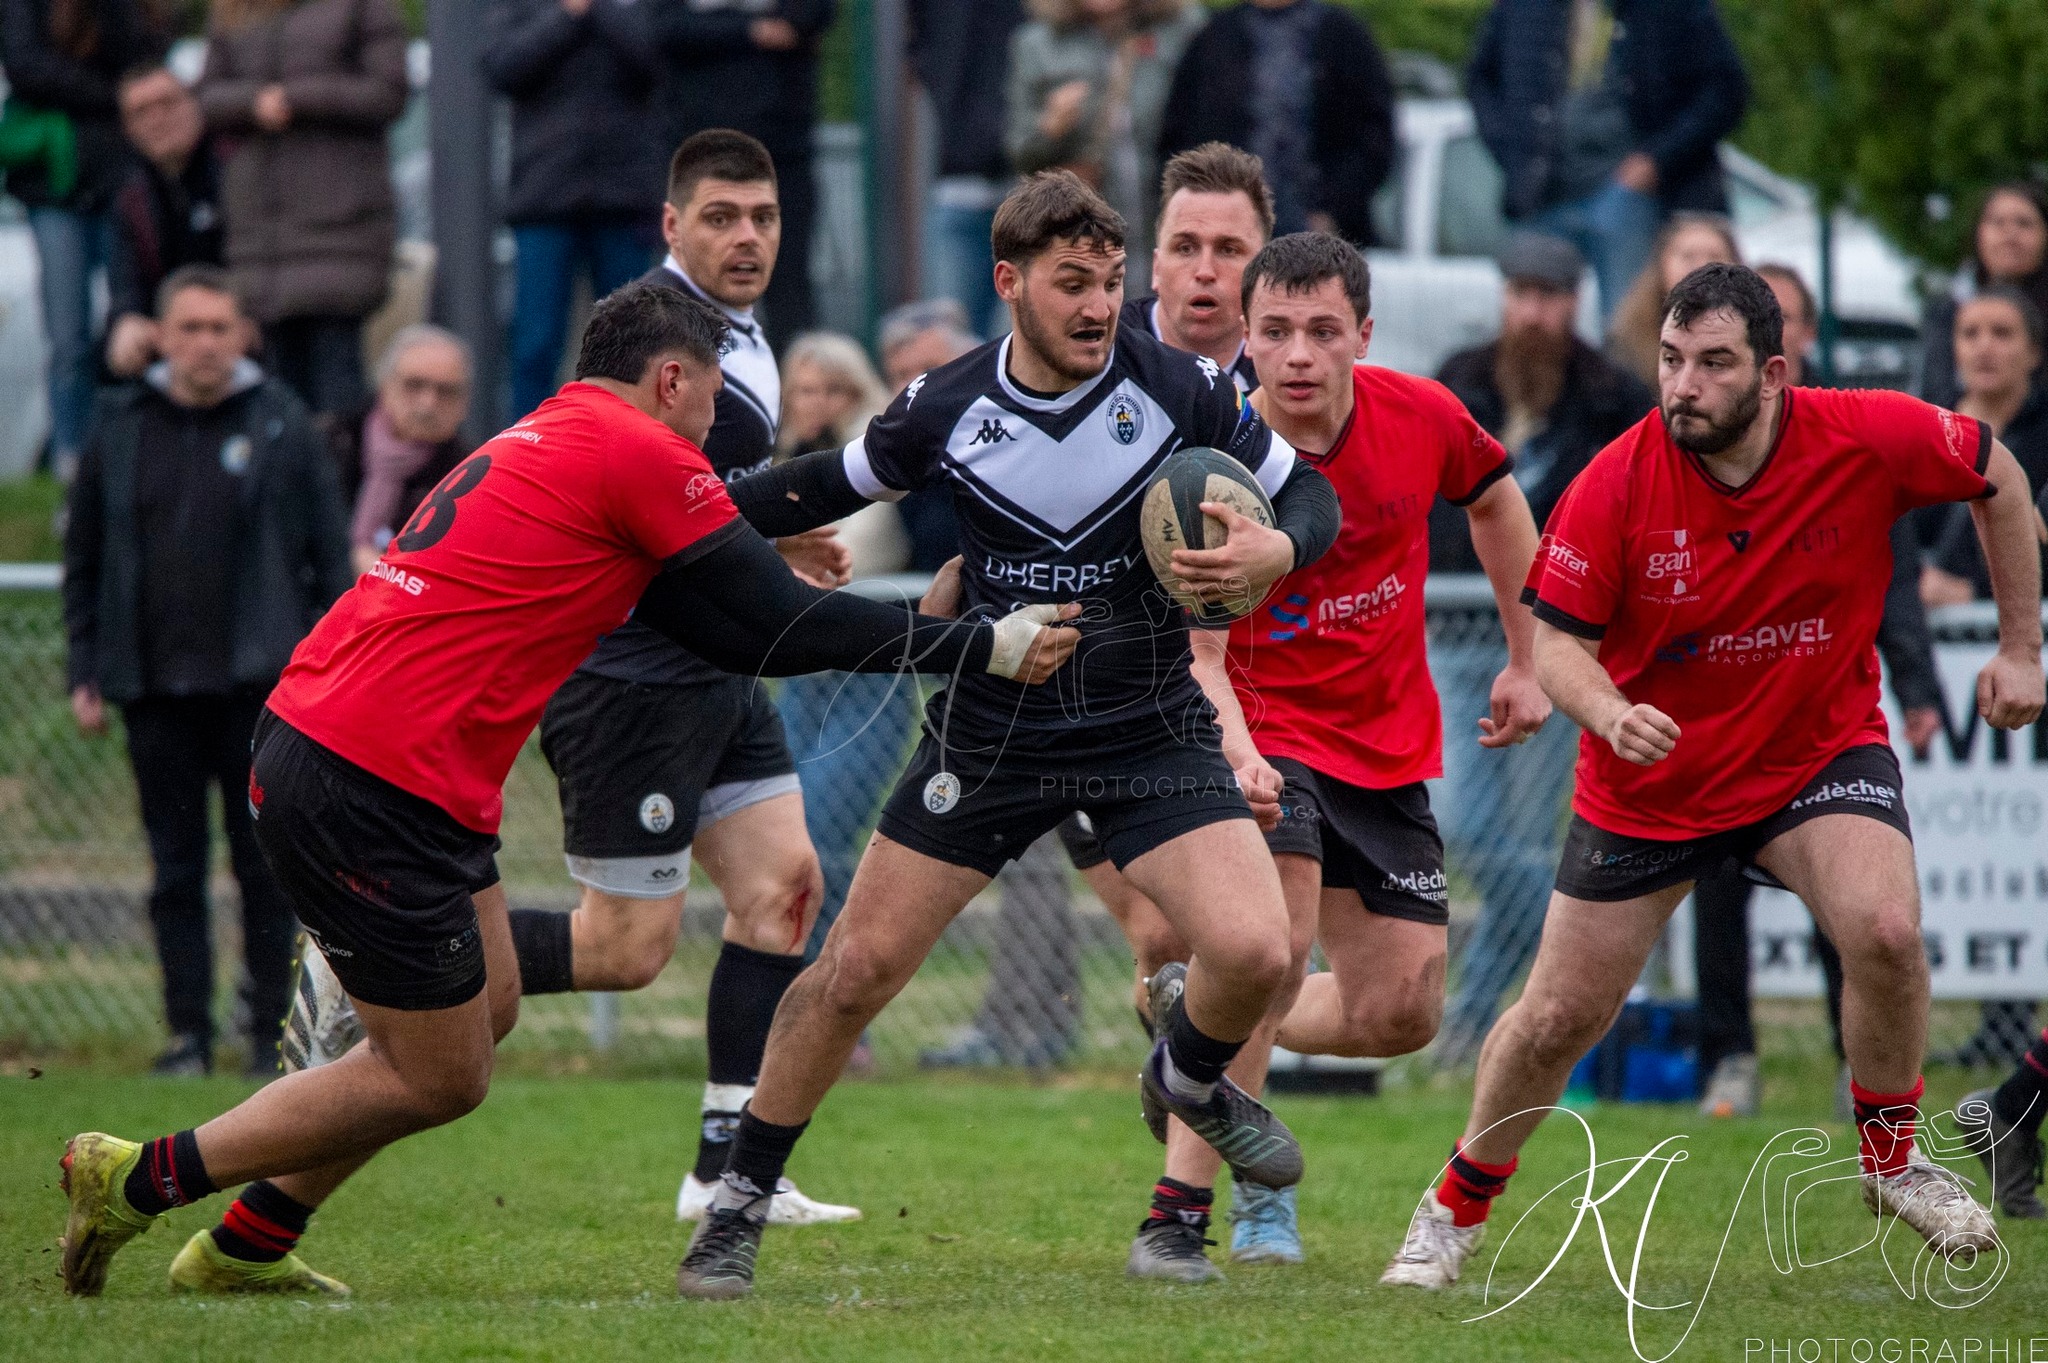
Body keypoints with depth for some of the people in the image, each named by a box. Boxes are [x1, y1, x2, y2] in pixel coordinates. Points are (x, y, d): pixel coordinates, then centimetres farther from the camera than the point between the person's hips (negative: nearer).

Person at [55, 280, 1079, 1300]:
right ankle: (139, 1180, 6)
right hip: (372, 787, -10)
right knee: (440, 1081, 1)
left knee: (485, 1008, 19)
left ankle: (247, 1245, 22)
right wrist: (991, 646, 0)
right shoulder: (639, 455, -9)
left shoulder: (544, 442, 19)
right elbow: (783, 628, -6)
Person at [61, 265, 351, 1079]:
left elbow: (330, 554, 3)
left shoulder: (281, 426, 2)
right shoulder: (120, 430, 7)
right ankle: (188, 1034, 8)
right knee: (175, 870, 4)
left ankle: (272, 1034, 7)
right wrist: (86, 675, 7)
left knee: (265, 865, 1)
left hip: (258, 684, -2)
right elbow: (83, 561, 13)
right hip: (156, 690, 2)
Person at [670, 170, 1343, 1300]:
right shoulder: (946, 409, -7)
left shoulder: (1181, 389, -10)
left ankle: (1190, 1082, 18)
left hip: (1152, 732, 0)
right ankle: (739, 1205, 15)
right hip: (989, 732, 0)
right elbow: (839, 484, 12)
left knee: (1253, 952, -19)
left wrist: (1270, 552, -21)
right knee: (857, 968, -2)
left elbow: (1308, 495, 1)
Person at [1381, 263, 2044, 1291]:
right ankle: (1457, 1208, 30)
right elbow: (1558, 639, -13)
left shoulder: (1871, 438, -20)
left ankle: (1891, 1159, -2)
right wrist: (1608, 711, -36)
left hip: (1820, 748, 0)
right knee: (1557, 1017, 4)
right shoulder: (1615, 484, -22)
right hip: (1650, 780, 0)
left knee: (1885, 931, -28)